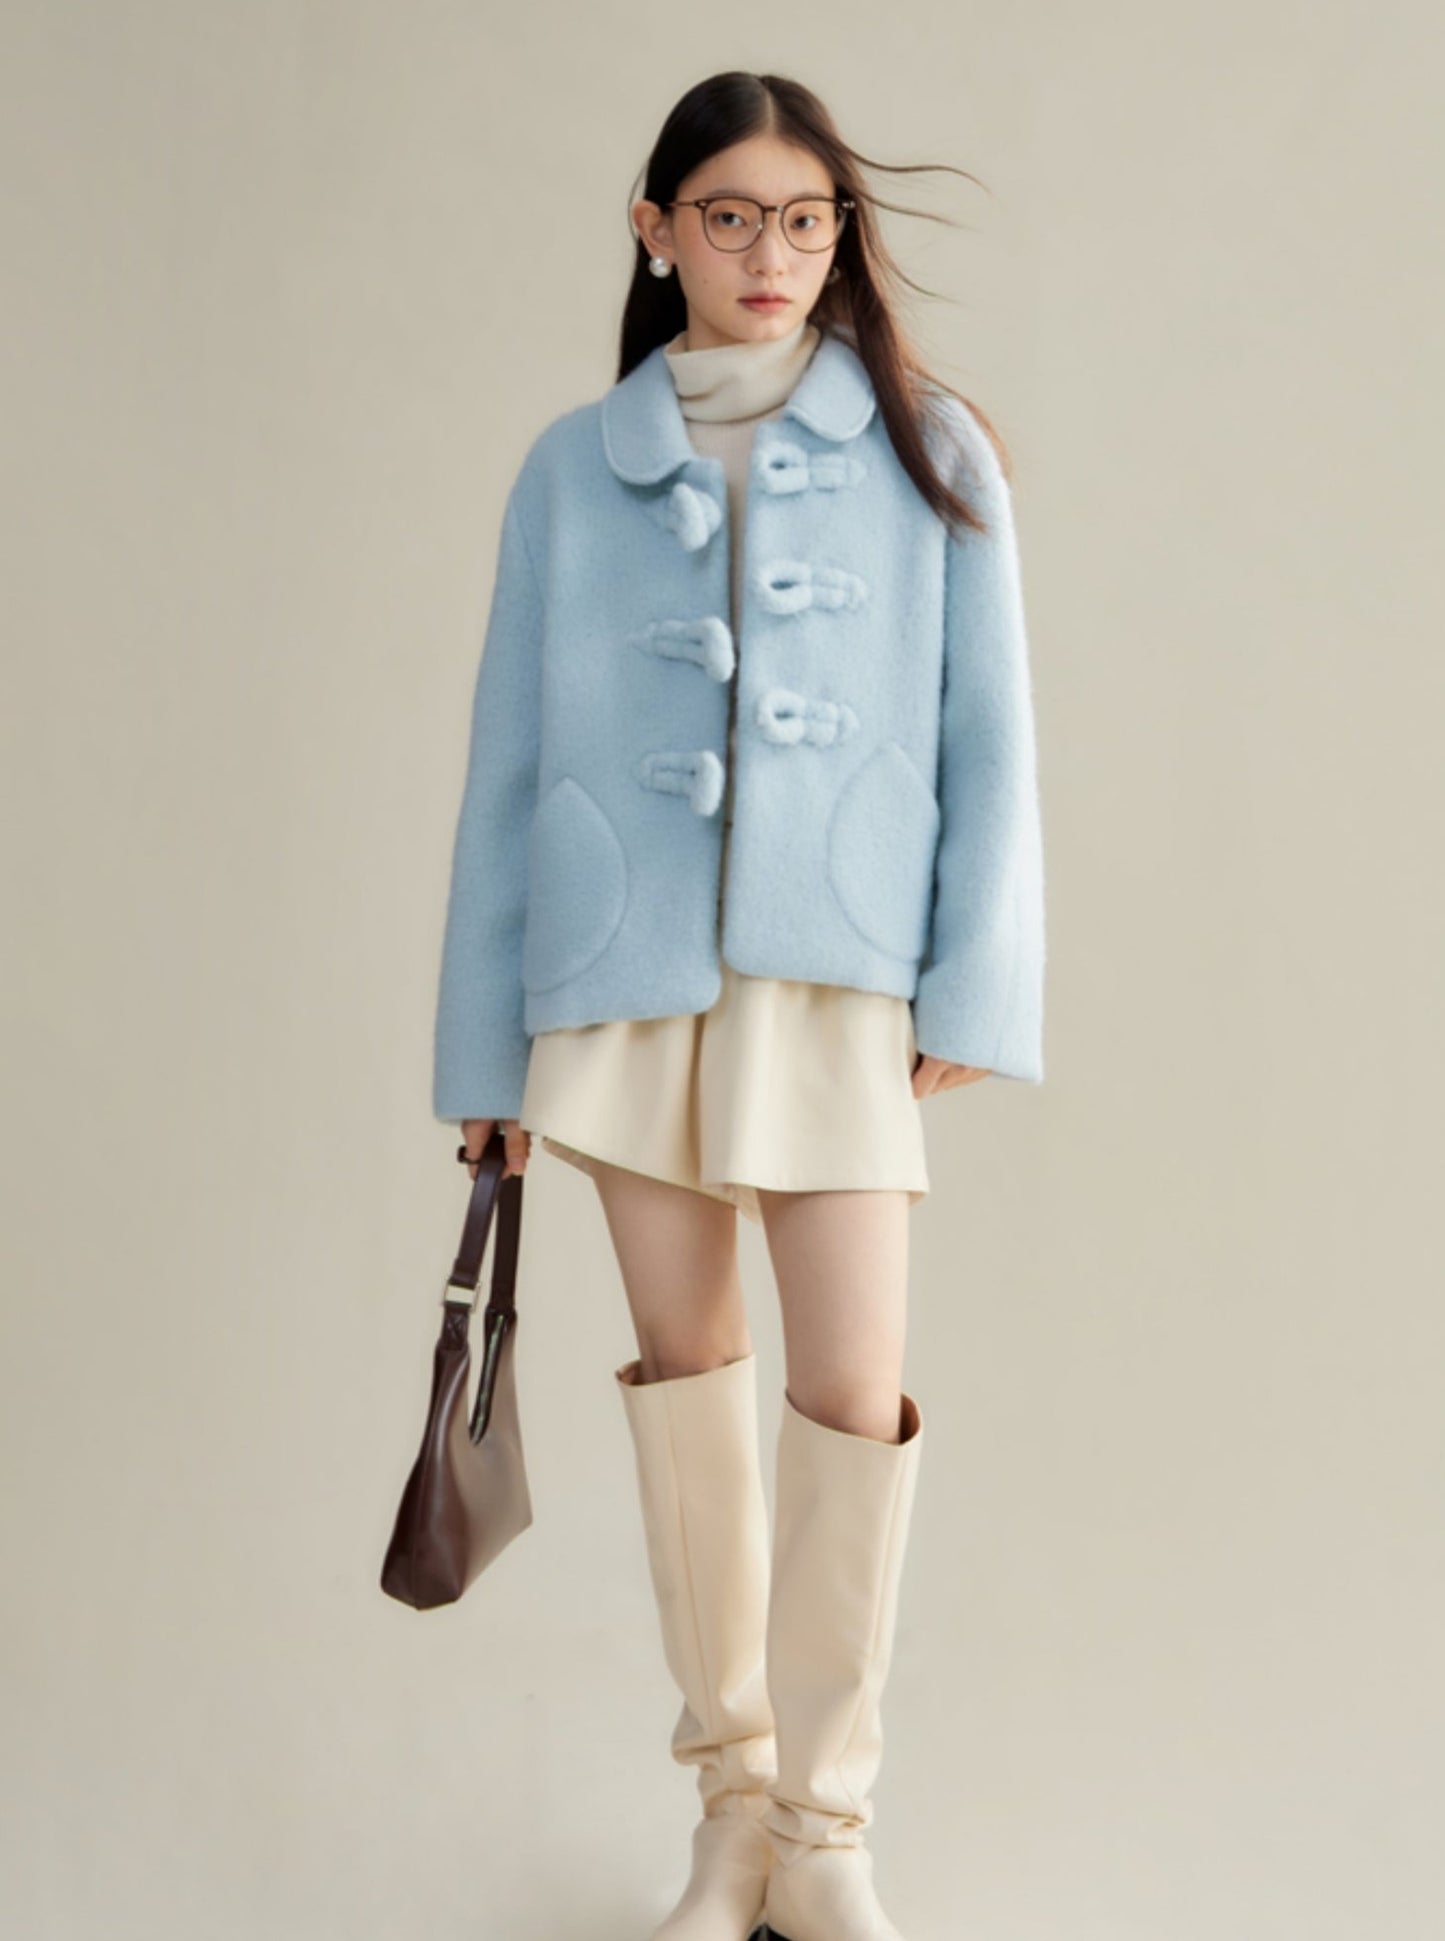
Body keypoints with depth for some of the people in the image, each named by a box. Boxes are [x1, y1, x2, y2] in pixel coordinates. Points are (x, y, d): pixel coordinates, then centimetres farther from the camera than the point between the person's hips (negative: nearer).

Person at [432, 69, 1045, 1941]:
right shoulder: (574, 468, 8)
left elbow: (988, 735, 4)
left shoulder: (926, 449, 6)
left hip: (835, 969, -1)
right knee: (683, 1360, 9)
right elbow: (510, 752, 8)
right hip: (622, 965, 2)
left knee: (854, 1394, -5)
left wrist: (974, 988, -5)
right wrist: (486, 1041, 6)